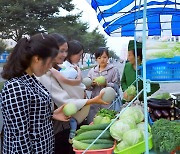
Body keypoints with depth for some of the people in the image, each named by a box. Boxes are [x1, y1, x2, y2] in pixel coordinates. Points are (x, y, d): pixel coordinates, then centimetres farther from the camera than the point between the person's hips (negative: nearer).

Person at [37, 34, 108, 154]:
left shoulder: (59, 70, 8)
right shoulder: (44, 76, -22)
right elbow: (65, 103, -24)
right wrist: (93, 101, -24)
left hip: (65, 126, 8)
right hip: (55, 130, -8)